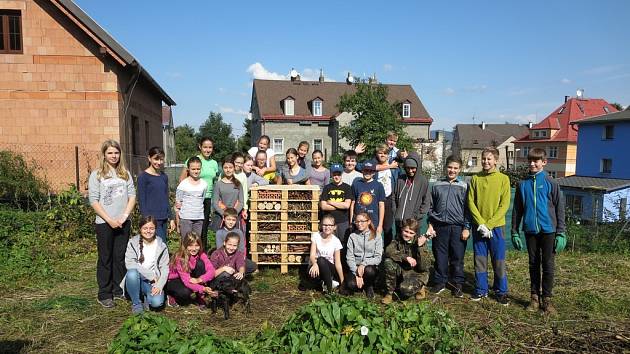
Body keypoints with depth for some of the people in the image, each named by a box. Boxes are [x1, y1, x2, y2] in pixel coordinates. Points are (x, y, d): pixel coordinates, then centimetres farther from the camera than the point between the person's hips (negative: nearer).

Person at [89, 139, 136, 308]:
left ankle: (118, 290, 21)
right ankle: (104, 295, 14)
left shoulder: (125, 174, 8)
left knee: (120, 257, 10)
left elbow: (132, 196, 5)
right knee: (105, 259, 4)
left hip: (123, 223, 3)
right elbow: (94, 201, -7)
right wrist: (109, 220, -13)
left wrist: (125, 216, -8)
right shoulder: (96, 175, -2)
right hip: (104, 223, -3)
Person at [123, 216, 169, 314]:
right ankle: (136, 303, -11)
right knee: (132, 272, -35)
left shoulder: (162, 247, 3)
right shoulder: (132, 243, -1)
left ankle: (145, 297, 10)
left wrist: (159, 285, -17)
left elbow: (164, 268, 0)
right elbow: (129, 263, -14)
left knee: (157, 302, -29)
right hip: (136, 280, 0)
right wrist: (150, 275, -19)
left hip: (153, 283, 0)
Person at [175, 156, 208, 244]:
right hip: (185, 218, -3)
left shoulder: (204, 184, 5)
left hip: (199, 218, 3)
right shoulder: (183, 184, -4)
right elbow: (177, 204, 1)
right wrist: (178, 222, -1)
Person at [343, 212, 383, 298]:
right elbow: (349, 257, -2)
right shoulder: (352, 236, 5)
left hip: (370, 267, 0)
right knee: (351, 284, -30)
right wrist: (357, 274, -14)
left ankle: (369, 286, -1)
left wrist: (363, 264, -21)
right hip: (355, 267, 0)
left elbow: (378, 258, -6)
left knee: (369, 270, -36)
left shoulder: (377, 237, 2)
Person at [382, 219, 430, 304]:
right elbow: (388, 251, -24)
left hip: (417, 273, -3)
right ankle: (390, 292, -8)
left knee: (406, 289, -33)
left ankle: (420, 287, 5)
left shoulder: (419, 242, -15)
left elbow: (423, 267, -21)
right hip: (401, 270, 3)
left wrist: (420, 247, -30)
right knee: (388, 262, -25)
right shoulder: (398, 240, -6)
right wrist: (406, 257, -33)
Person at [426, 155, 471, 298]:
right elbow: (431, 207, 13)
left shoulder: (464, 186, 6)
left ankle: (457, 284, 17)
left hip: (457, 227, -1)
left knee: (457, 257, 3)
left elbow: (467, 209, 3)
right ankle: (440, 282, 19)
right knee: (440, 257, 6)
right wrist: (431, 225, 7)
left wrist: (466, 228, -2)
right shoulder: (437, 185, 10)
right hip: (440, 227, 2)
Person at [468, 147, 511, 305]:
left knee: (499, 261, 4)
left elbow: (504, 205, -6)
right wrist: (481, 223, -11)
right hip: (478, 226, 2)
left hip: (496, 226, -2)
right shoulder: (475, 178, 4)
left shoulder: (503, 179, -2)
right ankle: (481, 290, 20)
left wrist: (489, 224, -13)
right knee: (480, 260, 8)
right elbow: (471, 202, 1)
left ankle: (501, 292, 17)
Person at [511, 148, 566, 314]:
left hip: (548, 230, -2)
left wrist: (561, 233, -5)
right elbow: (517, 210, 8)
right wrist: (515, 232, 5)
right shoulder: (522, 184, 4)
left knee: (548, 265, 5)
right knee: (533, 265, 11)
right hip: (530, 230, 2)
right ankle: (535, 297, 21)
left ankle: (547, 299, 16)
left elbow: (559, 208, -1)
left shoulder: (551, 183, -3)